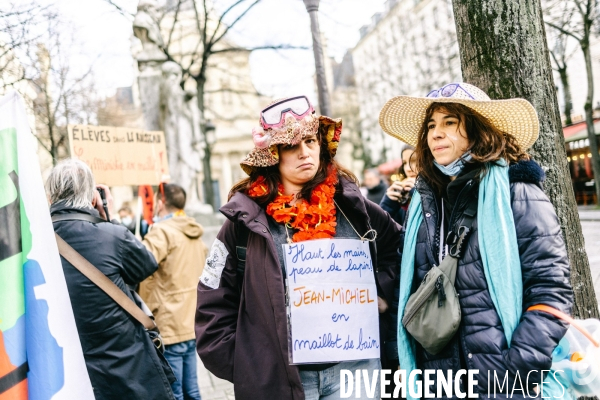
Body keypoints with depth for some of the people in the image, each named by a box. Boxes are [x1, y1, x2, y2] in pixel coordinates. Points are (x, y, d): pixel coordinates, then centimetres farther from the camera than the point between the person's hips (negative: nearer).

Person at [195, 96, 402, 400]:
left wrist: (380, 293, 7)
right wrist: (241, 365, -4)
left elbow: (396, 245, 20)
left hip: (353, 365, 2)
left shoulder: (351, 206, 2)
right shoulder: (248, 219, -5)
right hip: (279, 374, -1)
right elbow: (213, 303, 0)